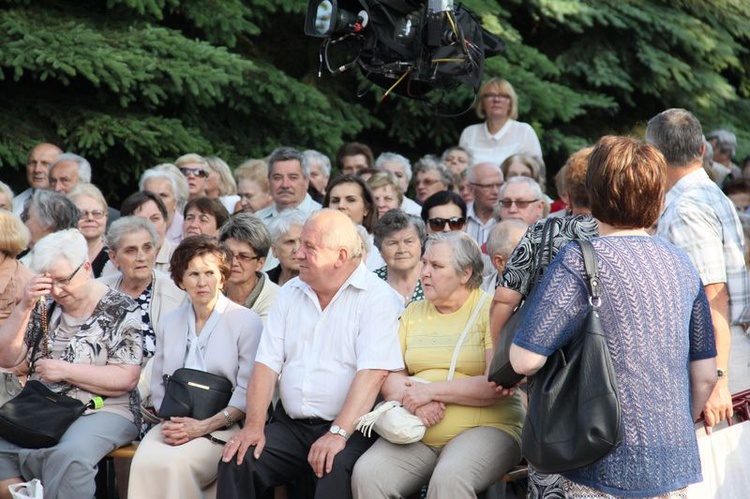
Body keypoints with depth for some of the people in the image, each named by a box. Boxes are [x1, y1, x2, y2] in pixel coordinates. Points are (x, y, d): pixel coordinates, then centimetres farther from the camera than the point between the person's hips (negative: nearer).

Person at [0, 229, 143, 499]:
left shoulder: (120, 310, -3)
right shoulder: (45, 306, 11)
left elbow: (126, 380, -10)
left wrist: (65, 371, -13)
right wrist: (24, 306, -6)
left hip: (103, 410, -5)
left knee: (70, 456, -36)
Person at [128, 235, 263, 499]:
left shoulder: (246, 322, 0)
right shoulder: (170, 324, 17)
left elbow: (247, 393, -6)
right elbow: (158, 384, 17)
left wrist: (203, 426, -15)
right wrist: (169, 421, -4)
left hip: (223, 427, -4)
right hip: (175, 425, 4)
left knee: (175, 464, -33)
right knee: (144, 462, -29)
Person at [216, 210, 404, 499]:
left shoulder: (377, 298, -6)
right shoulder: (290, 293, 13)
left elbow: (372, 372, -18)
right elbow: (267, 363, 7)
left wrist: (338, 434, -28)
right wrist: (254, 425, -7)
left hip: (349, 428, -5)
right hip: (291, 426, 5)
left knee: (336, 470, -35)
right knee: (237, 460, -19)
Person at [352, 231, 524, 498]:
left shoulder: (491, 310, 0)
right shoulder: (413, 312, 17)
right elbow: (391, 376, 9)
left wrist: (431, 390, -14)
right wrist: (412, 400, -13)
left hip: (484, 428, -5)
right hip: (416, 433, 5)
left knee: (449, 477, -36)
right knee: (366, 473, -22)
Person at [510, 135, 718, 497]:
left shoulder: (579, 261, -12)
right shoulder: (680, 264, 5)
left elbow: (525, 359, -17)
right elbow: (705, 375, 9)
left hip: (606, 470, -5)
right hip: (676, 467, 5)